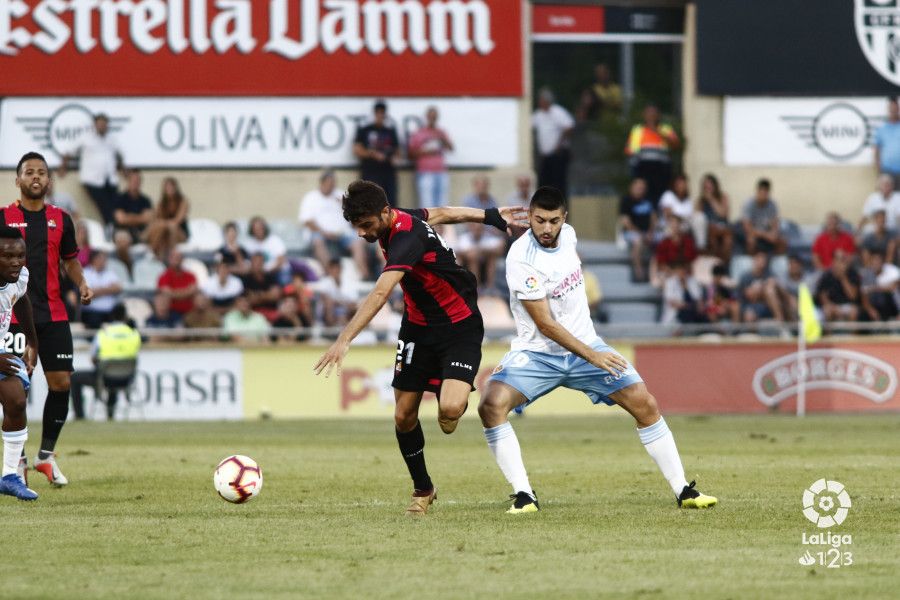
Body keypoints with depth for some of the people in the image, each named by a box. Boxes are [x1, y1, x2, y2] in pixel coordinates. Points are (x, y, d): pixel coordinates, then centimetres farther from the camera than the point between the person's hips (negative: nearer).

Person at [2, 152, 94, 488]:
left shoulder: (60, 220, 9)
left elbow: (70, 259, 19)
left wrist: (81, 284, 1)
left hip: (53, 315, 3)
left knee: (61, 382, -2)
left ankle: (46, 455, 13)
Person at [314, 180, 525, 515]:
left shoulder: (407, 237, -32)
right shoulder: (393, 221, -4)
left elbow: (380, 294, -44)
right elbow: (438, 213, 16)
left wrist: (344, 340, -52)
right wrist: (489, 216, 29)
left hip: (459, 327, -8)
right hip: (418, 326, 8)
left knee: (449, 410, -28)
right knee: (404, 417, 3)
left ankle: (453, 402, 10)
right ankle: (422, 490, 23)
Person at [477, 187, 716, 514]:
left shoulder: (567, 234, -2)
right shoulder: (522, 259, -22)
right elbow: (545, 324, -23)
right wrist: (592, 357, -27)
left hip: (585, 343, 5)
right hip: (537, 352, -5)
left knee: (645, 404, -5)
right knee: (491, 406, -29)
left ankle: (683, 490, 6)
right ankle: (523, 495, -21)